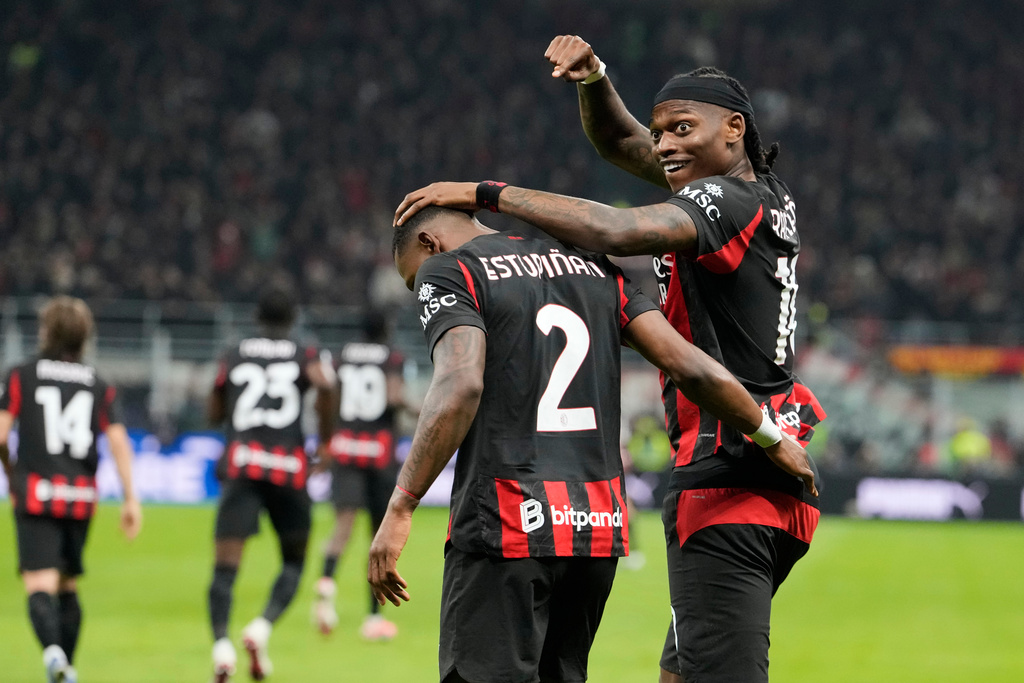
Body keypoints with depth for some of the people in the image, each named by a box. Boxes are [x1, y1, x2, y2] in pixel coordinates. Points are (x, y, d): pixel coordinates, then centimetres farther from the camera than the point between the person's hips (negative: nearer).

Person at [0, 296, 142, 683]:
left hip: (36, 494, -3)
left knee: (39, 585, -12)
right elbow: (118, 442, -2)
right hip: (80, 497, 3)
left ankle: (53, 651, -37)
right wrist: (131, 499, -3)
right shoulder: (99, 386, 9)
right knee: (68, 585, 19)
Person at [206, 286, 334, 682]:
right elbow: (323, 384, -13)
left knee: (225, 564, -7)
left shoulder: (234, 356, 15)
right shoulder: (303, 355, 9)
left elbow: (214, 414, 20)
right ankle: (262, 628, -10)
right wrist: (325, 437, 0)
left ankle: (221, 644, -29)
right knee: (293, 561, 15)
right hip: (289, 468, -1)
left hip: (241, 462, 1)